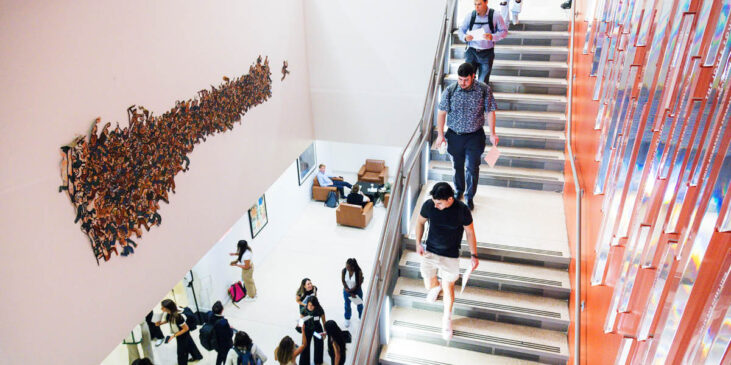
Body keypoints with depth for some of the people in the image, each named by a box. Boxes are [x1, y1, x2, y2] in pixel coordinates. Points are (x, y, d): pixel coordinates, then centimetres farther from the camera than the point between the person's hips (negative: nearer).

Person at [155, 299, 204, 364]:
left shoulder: (177, 317, -39)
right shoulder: (169, 313, -15)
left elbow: (186, 328, -29)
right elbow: (168, 320, 9)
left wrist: (174, 335, -27)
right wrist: (160, 323, -9)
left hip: (182, 335, -8)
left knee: (181, 352, 12)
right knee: (189, 345, 29)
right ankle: (197, 356, 51)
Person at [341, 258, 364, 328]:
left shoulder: (359, 272, -27)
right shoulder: (344, 271, -21)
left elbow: (359, 283, -18)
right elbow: (343, 281, -10)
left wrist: (351, 290, -20)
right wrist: (350, 293, -12)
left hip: (357, 291, -1)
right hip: (347, 291, 1)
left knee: (359, 305, 19)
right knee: (347, 305, 17)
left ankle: (361, 318, 46)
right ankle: (347, 320, 41)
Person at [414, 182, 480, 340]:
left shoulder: (462, 210, -22)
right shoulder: (429, 205, -18)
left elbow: (470, 232, -7)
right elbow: (420, 222, 1)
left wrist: (474, 255, -4)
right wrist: (418, 243, -3)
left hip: (451, 256, -2)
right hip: (430, 252, 2)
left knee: (448, 287, 10)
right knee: (428, 285, 14)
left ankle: (447, 319, 34)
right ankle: (436, 286, 54)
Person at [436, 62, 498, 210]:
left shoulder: (484, 90, -11)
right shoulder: (450, 91, -10)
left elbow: (490, 112, -3)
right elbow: (442, 112, -2)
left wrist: (492, 134, -4)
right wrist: (440, 134, -3)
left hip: (475, 136, -1)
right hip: (454, 135, 1)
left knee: (473, 168, 3)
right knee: (457, 166, 17)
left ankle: (469, 197, 23)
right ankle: (459, 191, 41)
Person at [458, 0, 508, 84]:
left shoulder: (495, 16, -5)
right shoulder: (470, 15, -1)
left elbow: (504, 31, -1)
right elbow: (461, 30, 8)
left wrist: (492, 37, -21)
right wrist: (465, 37, -16)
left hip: (487, 53, -1)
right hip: (471, 52, 1)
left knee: (483, 82, 1)